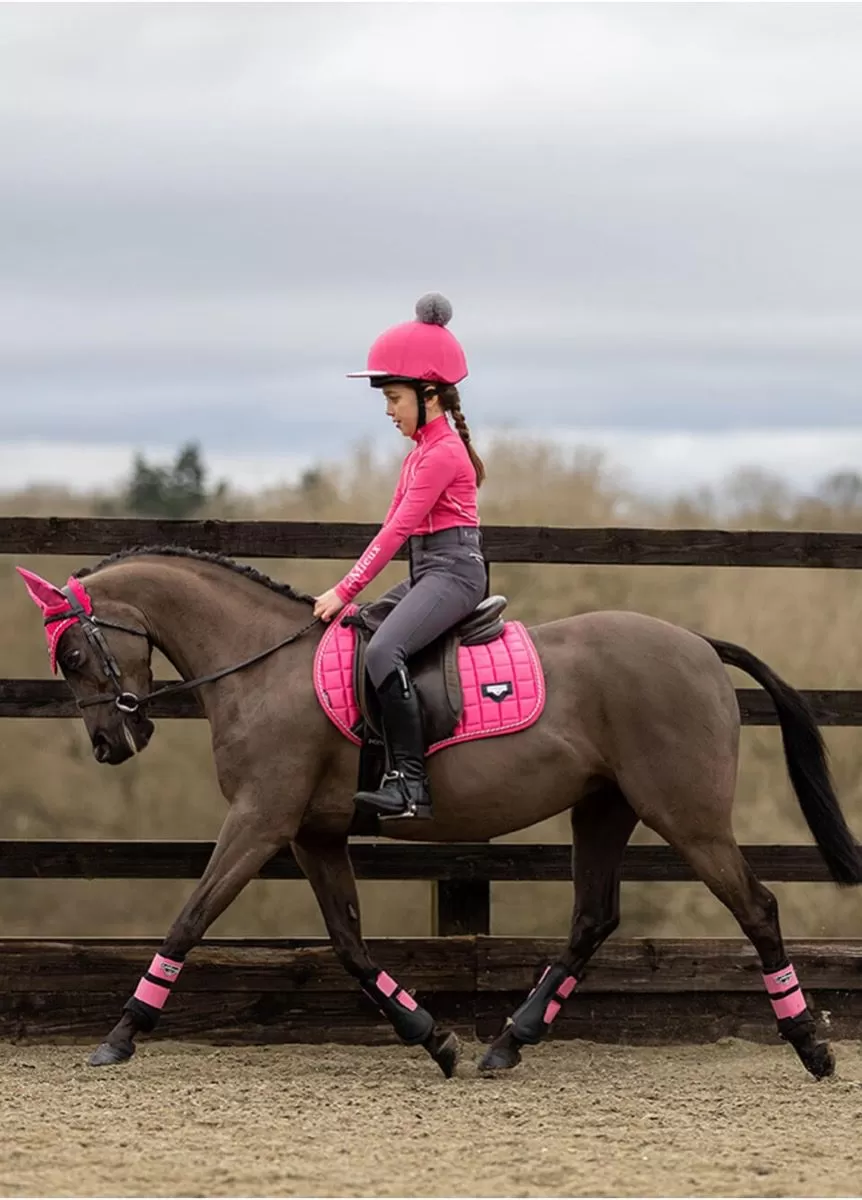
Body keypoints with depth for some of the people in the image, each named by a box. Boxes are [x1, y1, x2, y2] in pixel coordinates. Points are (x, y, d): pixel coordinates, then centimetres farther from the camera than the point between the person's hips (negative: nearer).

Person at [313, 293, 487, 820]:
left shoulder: (442, 452, -13)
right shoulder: (423, 450, 19)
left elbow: (397, 529, -18)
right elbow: (396, 525, 18)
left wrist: (345, 591, -18)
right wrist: (350, 590, 9)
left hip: (453, 571, -11)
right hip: (427, 574, 11)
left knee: (383, 650, -31)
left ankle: (410, 783, -35)